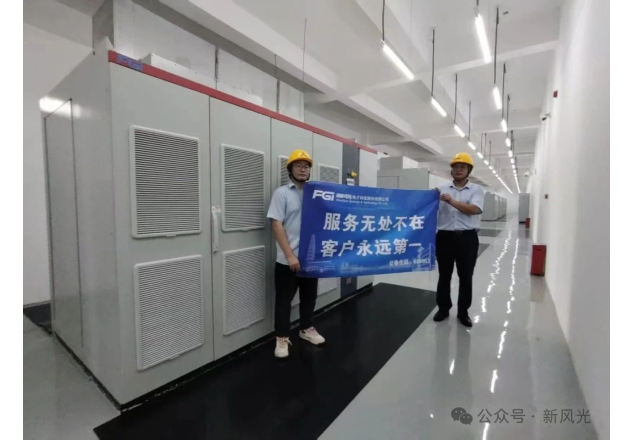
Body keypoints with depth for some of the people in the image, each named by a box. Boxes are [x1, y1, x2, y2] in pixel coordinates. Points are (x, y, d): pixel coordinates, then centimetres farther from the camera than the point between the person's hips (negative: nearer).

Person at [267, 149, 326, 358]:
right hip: (288, 260, -4)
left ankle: (307, 329, 40)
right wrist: (290, 255, -18)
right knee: (284, 299, 8)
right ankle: (282, 338, 26)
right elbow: (276, 225, -12)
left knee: (309, 296, 19)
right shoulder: (282, 193, -6)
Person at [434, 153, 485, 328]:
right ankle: (443, 308, 27)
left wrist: (452, 201, -16)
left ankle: (463, 312, 25)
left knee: (466, 277, 9)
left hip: (467, 238, -1)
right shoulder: (442, 189, 8)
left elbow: (474, 209, -12)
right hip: (445, 237, 1)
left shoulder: (477, 189, 4)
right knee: (444, 276, 11)